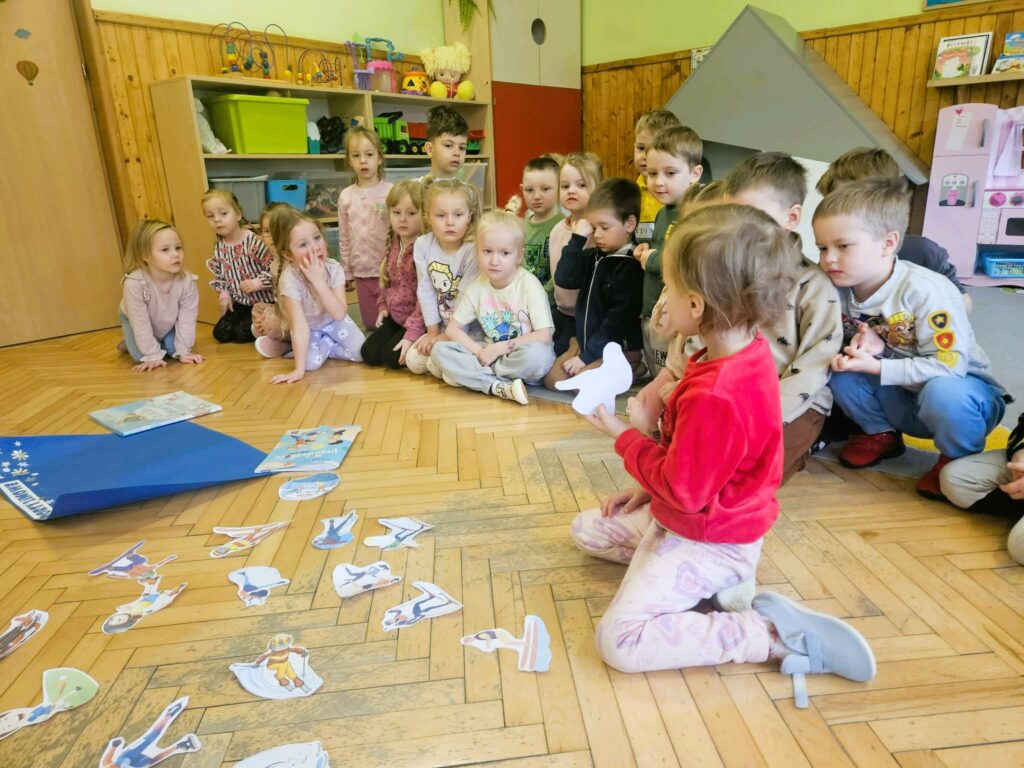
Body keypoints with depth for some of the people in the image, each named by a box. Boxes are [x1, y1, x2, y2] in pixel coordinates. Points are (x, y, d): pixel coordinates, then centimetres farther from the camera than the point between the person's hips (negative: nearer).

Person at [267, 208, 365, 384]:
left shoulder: (333, 268, -28)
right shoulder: (289, 279, -36)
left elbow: (339, 314, -35)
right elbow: (300, 327, -38)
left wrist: (318, 280, -43)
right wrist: (299, 369, -41)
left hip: (333, 321, 2)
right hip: (309, 328, -2)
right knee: (312, 362, -27)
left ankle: (326, 345, 10)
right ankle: (325, 345, 7)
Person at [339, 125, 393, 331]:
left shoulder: (392, 192, -8)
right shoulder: (346, 196, 1)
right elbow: (344, 239, 7)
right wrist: (346, 273, 9)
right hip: (362, 272, 3)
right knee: (371, 325, 15)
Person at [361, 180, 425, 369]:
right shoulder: (392, 243, 3)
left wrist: (412, 333, -25)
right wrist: (383, 306, 11)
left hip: (418, 319, -7)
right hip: (395, 315, 8)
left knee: (391, 356, -15)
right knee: (369, 354, 1)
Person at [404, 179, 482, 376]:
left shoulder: (473, 250, -23)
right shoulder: (422, 245, -7)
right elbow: (425, 290, -4)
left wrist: (447, 336, -16)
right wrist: (433, 332, -3)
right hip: (442, 324, 6)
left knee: (438, 364, -19)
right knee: (414, 361, -2)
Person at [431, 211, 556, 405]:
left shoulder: (529, 285, -13)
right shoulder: (477, 287, -1)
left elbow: (543, 337, -19)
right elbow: (452, 329, 4)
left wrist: (500, 347, -18)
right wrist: (479, 352, -13)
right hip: (491, 354, 4)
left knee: (536, 354, -38)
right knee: (439, 350, -15)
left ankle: (473, 374, -16)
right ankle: (501, 387, -25)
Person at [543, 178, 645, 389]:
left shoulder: (632, 266, -15)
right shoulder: (594, 257, 8)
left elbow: (619, 319, -19)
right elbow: (564, 279, -5)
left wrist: (588, 356, -19)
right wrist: (577, 239, -10)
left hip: (622, 349, -7)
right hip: (588, 342, 7)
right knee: (552, 379, -6)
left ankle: (634, 371, -4)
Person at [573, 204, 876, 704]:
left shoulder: (715, 396, -36)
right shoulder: (747, 348, -4)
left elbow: (682, 490, -25)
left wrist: (624, 436, -13)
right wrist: (647, 487, 9)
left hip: (706, 540, -10)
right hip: (680, 516, 10)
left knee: (620, 640, -18)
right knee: (587, 530, 21)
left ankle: (773, 633, -10)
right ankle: (711, 587, 9)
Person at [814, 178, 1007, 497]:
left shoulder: (924, 291, -29)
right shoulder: (843, 290, -11)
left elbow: (949, 365, -28)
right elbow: (866, 357, -1)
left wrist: (877, 367, -30)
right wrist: (870, 348, -24)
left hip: (961, 390, -5)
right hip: (903, 397, 5)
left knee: (941, 393, -38)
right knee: (841, 372, -16)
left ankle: (959, 458, -5)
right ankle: (882, 434, 10)